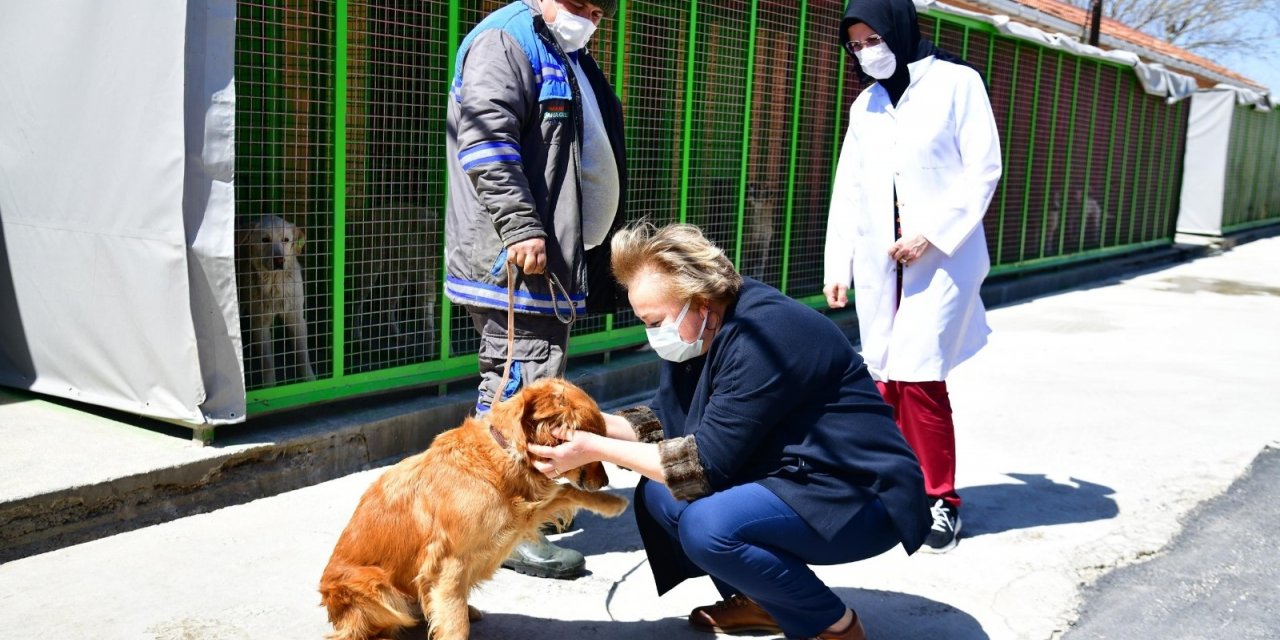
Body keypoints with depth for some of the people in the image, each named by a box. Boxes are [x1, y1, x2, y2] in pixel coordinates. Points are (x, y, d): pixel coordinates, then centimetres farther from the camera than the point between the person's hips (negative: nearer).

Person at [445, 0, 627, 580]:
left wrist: (598, 261, 32)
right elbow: (486, 140, -20)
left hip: (557, 257, 10)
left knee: (524, 387, 16)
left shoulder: (571, 60, 26)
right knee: (521, 385, -10)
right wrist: (521, 228, -27)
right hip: (514, 259, -10)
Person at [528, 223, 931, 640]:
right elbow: (668, 422, 6)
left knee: (706, 525, -29)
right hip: (789, 477, 9)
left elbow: (709, 462, -26)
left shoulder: (763, 337, -26)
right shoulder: (702, 329, 1)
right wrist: (592, 424, -8)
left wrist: (598, 450, -23)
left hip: (858, 496, -9)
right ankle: (760, 604, 14)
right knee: (657, 493, -2)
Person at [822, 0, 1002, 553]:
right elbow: (848, 191, 14)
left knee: (919, 377, -10)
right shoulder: (865, 105, 14)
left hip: (941, 258, -5)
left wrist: (931, 233, -16)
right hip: (878, 262, 5)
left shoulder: (956, 83, -1)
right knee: (887, 379, 3)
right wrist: (838, 264, 9)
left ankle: (940, 500, 4)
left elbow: (983, 170, -7)